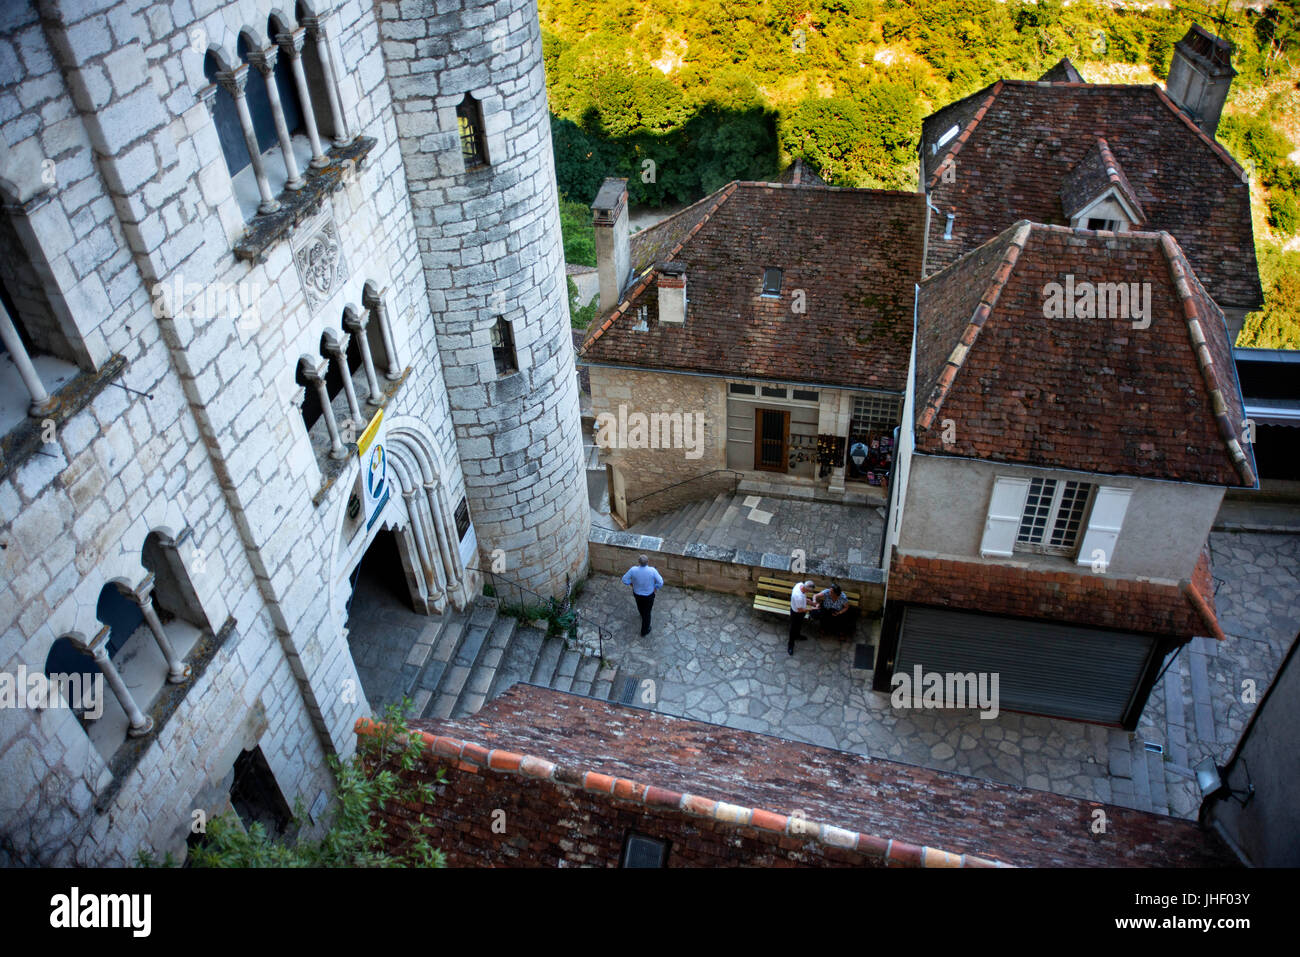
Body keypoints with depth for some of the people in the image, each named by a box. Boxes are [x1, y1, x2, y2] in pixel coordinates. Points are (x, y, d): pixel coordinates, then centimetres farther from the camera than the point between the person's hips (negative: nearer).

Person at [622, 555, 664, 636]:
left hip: (637, 594, 2)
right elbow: (660, 582, -23)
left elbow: (625, 580, -15)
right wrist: (656, 588, -2)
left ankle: (642, 615, 68)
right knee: (647, 612, 20)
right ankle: (644, 631, 35)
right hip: (649, 595, -2)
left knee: (640, 606, 35)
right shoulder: (652, 570, -30)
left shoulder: (633, 570, -28)